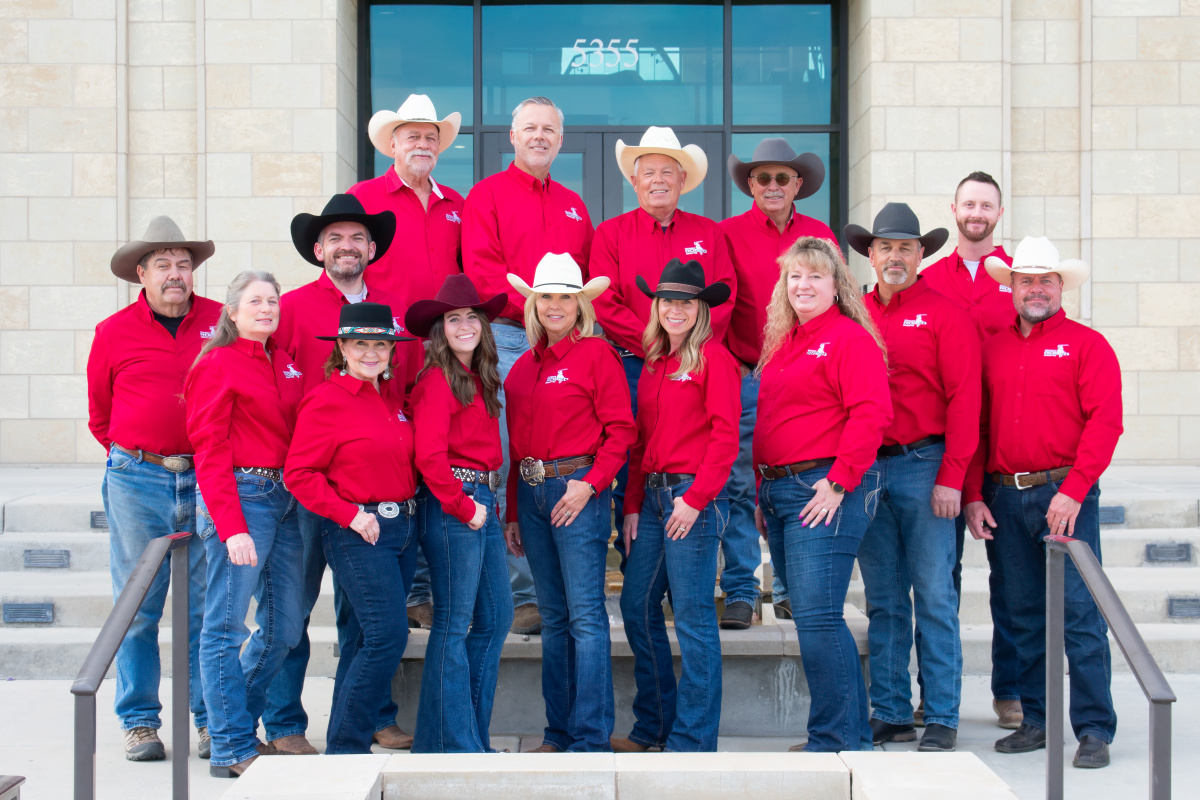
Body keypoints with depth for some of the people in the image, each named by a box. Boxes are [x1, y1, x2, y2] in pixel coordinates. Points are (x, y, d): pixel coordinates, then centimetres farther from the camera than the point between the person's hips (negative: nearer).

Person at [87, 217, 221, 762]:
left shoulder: (223, 323, 4)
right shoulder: (113, 333, 4)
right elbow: (100, 414, 16)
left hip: (208, 480, 0)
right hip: (137, 482, 0)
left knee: (207, 607, 4)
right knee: (137, 608, 2)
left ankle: (212, 719, 12)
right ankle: (139, 722, 11)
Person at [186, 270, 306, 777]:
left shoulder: (283, 361, 16)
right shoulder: (217, 365, -4)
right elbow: (211, 452, -9)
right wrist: (232, 527, -16)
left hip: (285, 499, 7)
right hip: (241, 495, -7)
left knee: (286, 626, 8)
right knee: (227, 625, -2)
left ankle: (232, 722, 25)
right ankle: (232, 750, 6)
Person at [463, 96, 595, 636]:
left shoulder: (573, 206, 24)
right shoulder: (487, 195, 8)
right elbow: (480, 269, -4)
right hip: (509, 339, -4)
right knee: (511, 465, -8)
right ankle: (521, 596, -5)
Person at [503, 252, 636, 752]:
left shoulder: (596, 353, -3)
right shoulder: (524, 365, 15)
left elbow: (620, 430, -7)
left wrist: (590, 484, -17)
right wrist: (512, 514, 17)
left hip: (578, 490, -7)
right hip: (531, 491, 7)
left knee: (585, 615, -7)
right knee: (552, 617, 11)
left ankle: (592, 738, -5)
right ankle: (559, 731, 18)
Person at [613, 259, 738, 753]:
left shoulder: (713, 356, -5)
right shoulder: (653, 362, 17)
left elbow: (725, 435, -12)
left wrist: (695, 499, -17)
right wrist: (633, 505, 11)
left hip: (695, 496, -8)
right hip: (652, 496, 8)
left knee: (693, 617, -3)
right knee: (637, 606, 10)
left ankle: (693, 739, 5)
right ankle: (654, 726, 23)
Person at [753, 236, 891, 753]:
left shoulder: (850, 337, -6)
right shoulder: (781, 343, 19)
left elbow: (870, 415, -17)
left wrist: (838, 482, -19)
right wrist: (762, 492, 20)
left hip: (827, 491, -9)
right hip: (780, 491, 9)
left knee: (817, 617, -12)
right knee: (811, 618, 11)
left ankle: (838, 740, -3)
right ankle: (851, 734, 20)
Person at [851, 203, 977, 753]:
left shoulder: (945, 316, 0)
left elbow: (963, 400, -5)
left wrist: (951, 478, -12)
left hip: (925, 466, -4)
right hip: (866, 469, 4)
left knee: (933, 597, -1)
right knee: (883, 599, 9)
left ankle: (941, 719, 4)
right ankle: (890, 713, 15)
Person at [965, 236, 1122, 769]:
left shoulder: (1087, 345, 2)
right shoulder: (992, 349, 14)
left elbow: (1104, 422, -7)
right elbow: (975, 425, 15)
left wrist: (1072, 491, -15)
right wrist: (973, 495, 6)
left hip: (1066, 494, -4)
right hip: (1005, 499, 4)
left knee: (1079, 612, -6)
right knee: (1025, 615, 9)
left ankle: (1094, 730, -1)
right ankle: (1037, 720, 17)